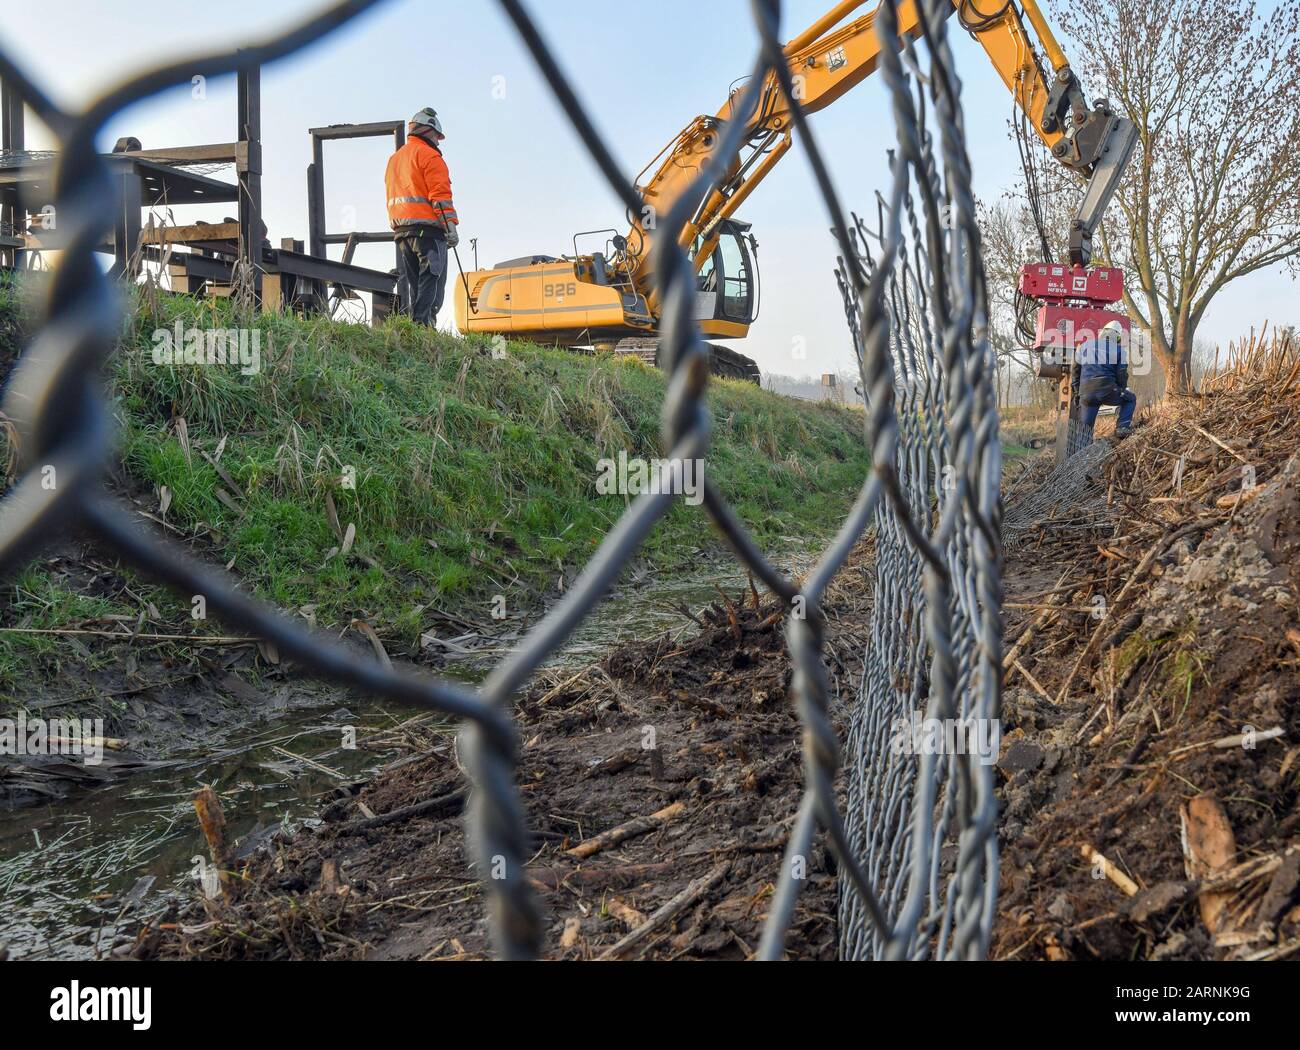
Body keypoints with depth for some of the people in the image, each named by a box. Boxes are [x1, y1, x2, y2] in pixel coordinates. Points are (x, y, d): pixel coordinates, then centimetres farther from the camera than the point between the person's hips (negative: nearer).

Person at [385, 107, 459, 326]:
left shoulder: (394, 158, 25)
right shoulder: (428, 155, -3)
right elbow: (440, 194, -13)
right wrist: (451, 227, -14)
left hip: (401, 230, 8)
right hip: (427, 228, -8)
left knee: (411, 284, 11)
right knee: (431, 283, -11)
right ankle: (423, 325, -21)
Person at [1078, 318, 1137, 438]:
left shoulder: (1084, 345, 16)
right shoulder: (1119, 349, 6)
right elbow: (1122, 374, 4)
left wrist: (1077, 391, 22)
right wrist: (1122, 389, 23)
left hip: (1086, 394, 3)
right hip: (1108, 391, -3)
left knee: (1085, 428, 13)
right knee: (1130, 399, 25)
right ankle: (1122, 427, 7)